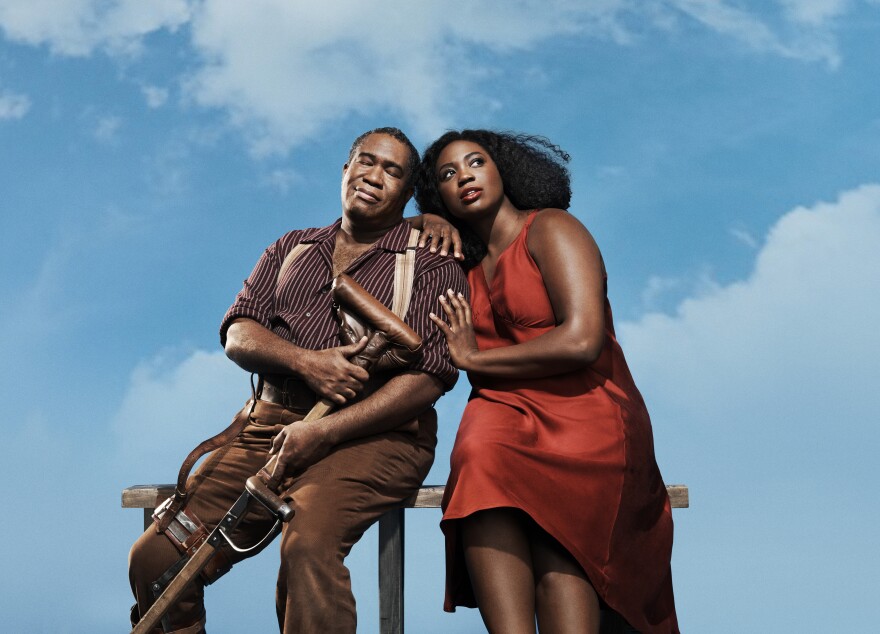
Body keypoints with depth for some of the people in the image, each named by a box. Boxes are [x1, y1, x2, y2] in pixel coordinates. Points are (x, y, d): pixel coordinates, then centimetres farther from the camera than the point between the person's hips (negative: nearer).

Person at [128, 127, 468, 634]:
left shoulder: (432, 262, 5)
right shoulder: (291, 250, 22)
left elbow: (431, 375, -7)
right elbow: (238, 333, 11)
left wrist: (322, 433, -15)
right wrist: (305, 360, -13)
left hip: (373, 434, -4)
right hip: (269, 422, 4)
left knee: (308, 544, -35)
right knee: (156, 558, -13)